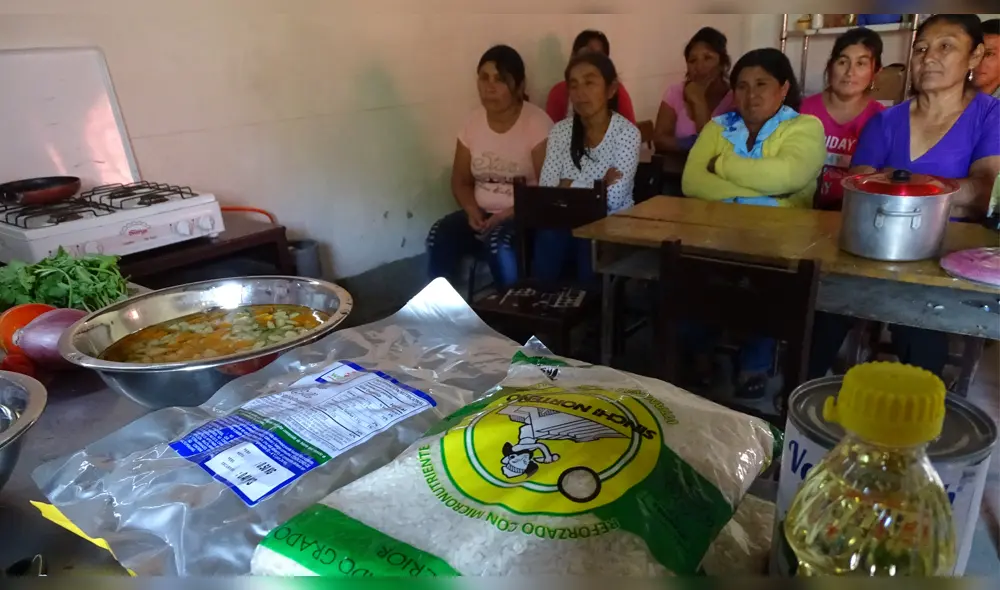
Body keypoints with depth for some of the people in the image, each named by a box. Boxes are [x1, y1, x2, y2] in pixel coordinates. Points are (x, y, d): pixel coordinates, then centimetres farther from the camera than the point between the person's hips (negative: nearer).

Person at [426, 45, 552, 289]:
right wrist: (472, 211, -9)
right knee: (438, 238, -21)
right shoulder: (473, 123, 5)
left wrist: (507, 216, -22)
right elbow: (461, 181, 11)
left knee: (500, 244, -35)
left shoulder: (537, 123, -10)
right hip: (481, 213, 5)